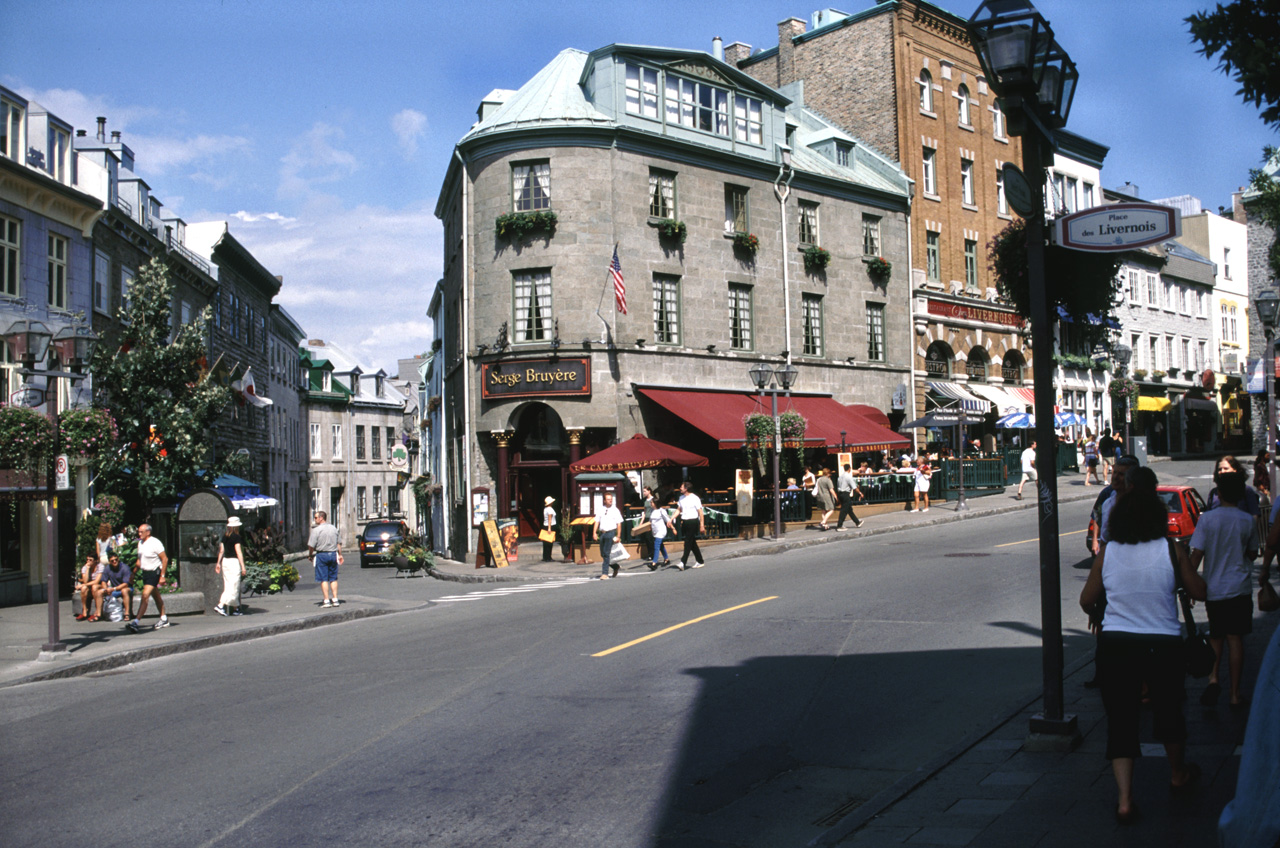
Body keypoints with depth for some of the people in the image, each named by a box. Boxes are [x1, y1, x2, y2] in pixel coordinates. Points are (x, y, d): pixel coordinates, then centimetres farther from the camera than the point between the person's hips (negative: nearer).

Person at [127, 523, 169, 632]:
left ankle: (136, 622, -22)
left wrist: (162, 576, -17)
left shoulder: (155, 543, -15)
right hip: (145, 572, 9)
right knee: (156, 596, 16)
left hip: (154, 572, -9)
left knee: (145, 595, -17)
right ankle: (164, 619, 26)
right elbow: (139, 559, 20)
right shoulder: (140, 543, 9)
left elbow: (165, 559, -15)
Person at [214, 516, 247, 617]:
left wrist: (218, 562, 19)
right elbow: (239, 552, -15)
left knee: (229, 586, 11)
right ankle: (220, 606, -16)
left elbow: (221, 550, 12)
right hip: (234, 562, -8)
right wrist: (243, 566, -15)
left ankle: (236, 608, 18)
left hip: (225, 561, 8)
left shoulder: (225, 536, 8)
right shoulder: (236, 536, -12)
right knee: (233, 587, -5)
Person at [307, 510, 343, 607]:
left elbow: (311, 546, -11)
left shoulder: (316, 530, -9)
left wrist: (311, 556, 4)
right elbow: (338, 544, 9)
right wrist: (340, 555, 16)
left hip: (321, 555, -5)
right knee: (333, 578, 10)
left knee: (323, 579, 0)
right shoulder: (334, 528, 8)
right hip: (333, 554, 5)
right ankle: (335, 599, 7)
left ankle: (327, 600, -3)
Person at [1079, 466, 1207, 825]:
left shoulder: (1107, 554, -3)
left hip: (1115, 644, 0)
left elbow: (1087, 601, 4)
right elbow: (1198, 591, 2)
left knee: (1120, 721, 5)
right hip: (1163, 644, 0)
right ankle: (1178, 775, 45)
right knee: (1169, 712, 22)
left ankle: (1125, 800, -4)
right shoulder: (1171, 551, -8)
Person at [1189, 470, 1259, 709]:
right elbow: (1252, 554, 8)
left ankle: (1213, 677, -6)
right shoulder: (1248, 521, -3)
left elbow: (1196, 554, -8)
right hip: (1240, 588, 0)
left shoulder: (1207, 519, -7)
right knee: (1235, 639, 4)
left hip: (1214, 588, 0)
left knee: (1216, 636, 15)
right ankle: (1235, 693, 6)